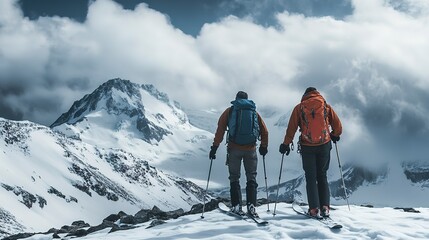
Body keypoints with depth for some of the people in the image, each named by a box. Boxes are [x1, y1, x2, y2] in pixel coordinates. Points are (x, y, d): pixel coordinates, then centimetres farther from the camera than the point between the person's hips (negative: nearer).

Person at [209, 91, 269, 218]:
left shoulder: (229, 111, 7)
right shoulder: (254, 112, 13)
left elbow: (220, 130, -1)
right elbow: (264, 131, 12)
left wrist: (214, 147, 0)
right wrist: (264, 147, 24)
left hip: (234, 149, -1)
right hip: (250, 149, 1)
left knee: (234, 178, 8)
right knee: (251, 178, 9)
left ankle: (236, 206, 0)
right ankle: (251, 205, -3)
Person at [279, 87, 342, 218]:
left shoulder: (299, 107, 3)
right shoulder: (326, 106, 6)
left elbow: (291, 128, 1)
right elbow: (338, 126, 7)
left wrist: (286, 144, 10)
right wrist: (335, 136, 27)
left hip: (307, 147, -1)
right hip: (324, 146, 1)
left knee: (311, 178, 7)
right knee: (322, 176, 13)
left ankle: (314, 209, -1)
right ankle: (325, 207, 5)